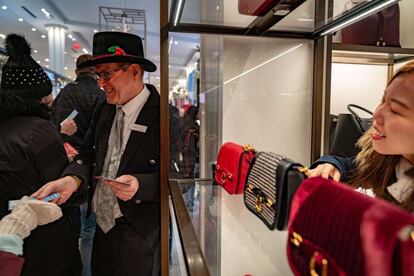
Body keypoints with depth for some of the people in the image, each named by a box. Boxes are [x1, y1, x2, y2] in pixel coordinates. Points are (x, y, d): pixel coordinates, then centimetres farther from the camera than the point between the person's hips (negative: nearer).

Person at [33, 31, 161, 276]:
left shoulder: (162, 114, -19)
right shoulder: (104, 110, 4)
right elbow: (88, 153, 7)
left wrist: (140, 184, -32)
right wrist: (72, 178, -13)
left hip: (139, 234, -6)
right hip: (103, 225, 7)